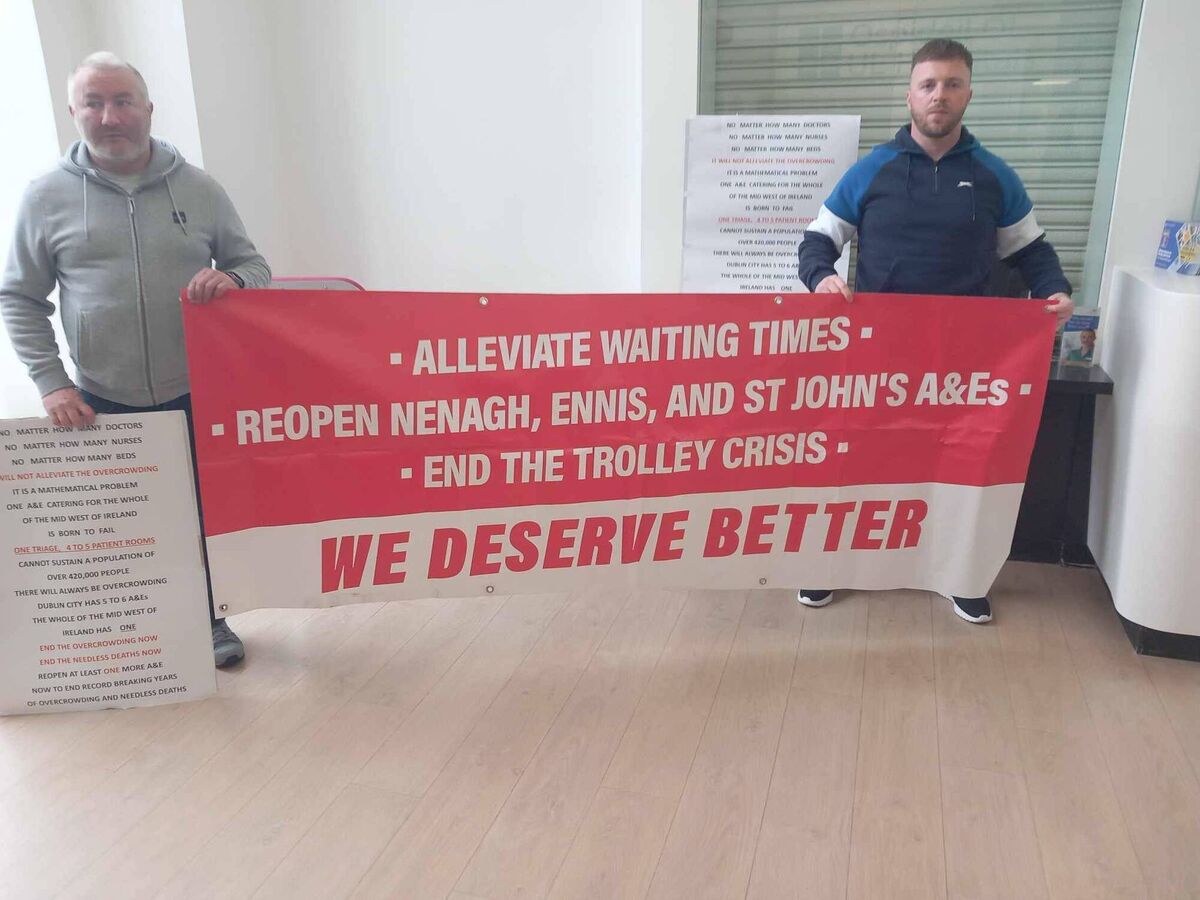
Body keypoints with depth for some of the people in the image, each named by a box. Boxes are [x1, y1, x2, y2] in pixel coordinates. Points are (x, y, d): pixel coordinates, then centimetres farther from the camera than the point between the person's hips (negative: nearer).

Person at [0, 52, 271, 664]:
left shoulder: (198, 188, 3)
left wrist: (231, 279, -16)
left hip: (197, 395, 1)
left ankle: (208, 620, 33)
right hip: (103, 405, 0)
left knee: (205, 516, 11)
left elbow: (254, 268, 8)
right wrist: (51, 383, -6)